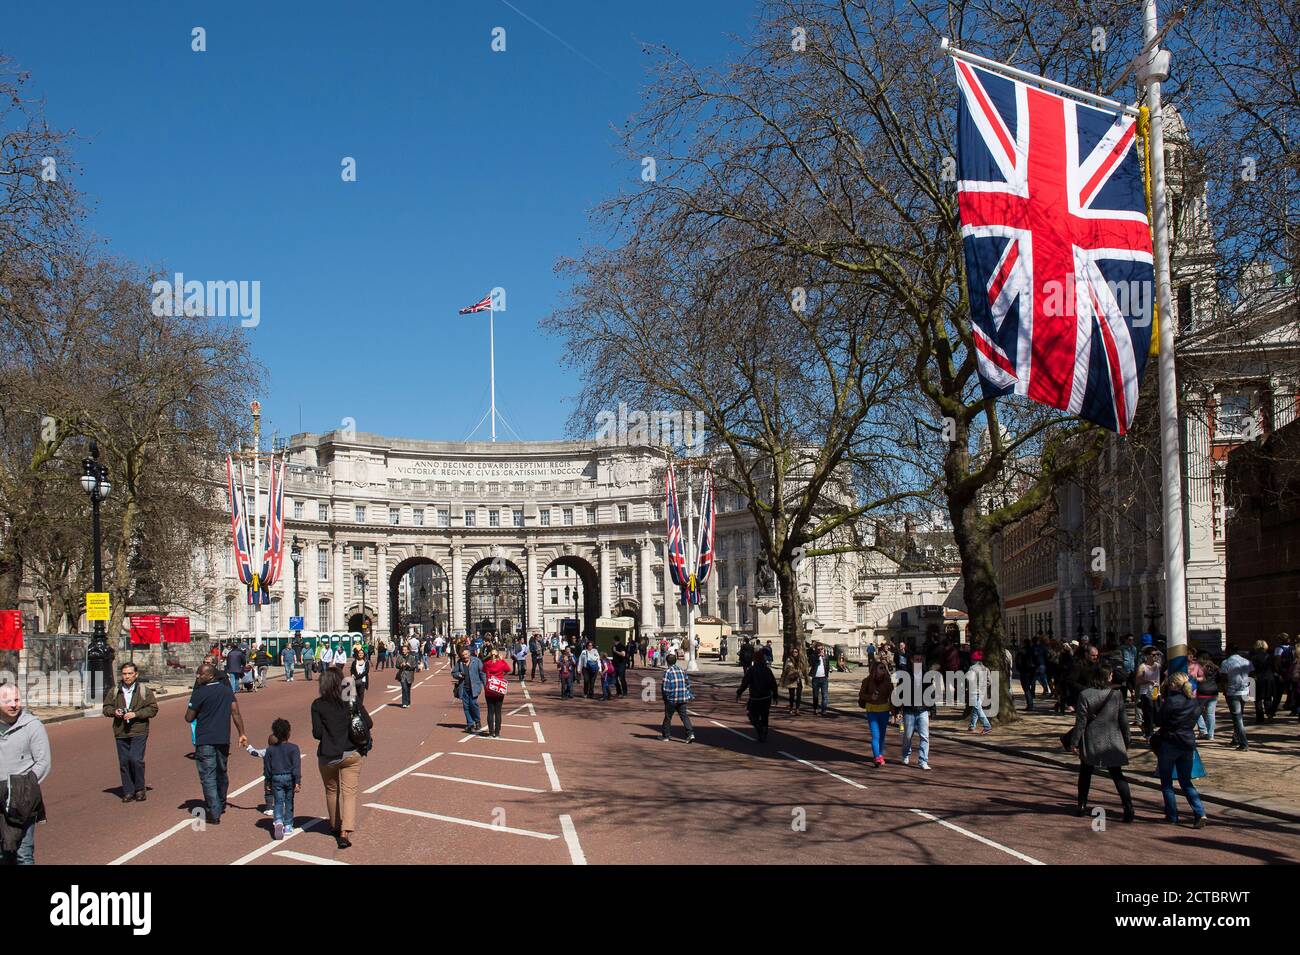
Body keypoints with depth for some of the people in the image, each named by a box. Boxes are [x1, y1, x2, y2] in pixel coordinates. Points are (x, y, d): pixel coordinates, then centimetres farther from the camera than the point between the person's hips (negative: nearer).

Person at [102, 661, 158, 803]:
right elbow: (106, 708, 15)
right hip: (121, 733, 3)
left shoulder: (145, 691, 2)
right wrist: (114, 711, -8)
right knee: (124, 762, 4)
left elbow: (153, 709, -2)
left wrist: (135, 714, -15)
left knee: (136, 759, -14)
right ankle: (128, 792, 14)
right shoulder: (114, 691, 11)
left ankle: (139, 789, 3)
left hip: (138, 732, -3)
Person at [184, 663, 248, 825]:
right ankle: (221, 805, 37)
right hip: (224, 739, 6)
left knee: (208, 777, -4)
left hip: (205, 740, -6)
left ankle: (214, 813, -10)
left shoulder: (199, 693, -12)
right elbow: (236, 713, 5)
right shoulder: (227, 690, 7)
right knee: (221, 773, 21)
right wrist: (242, 733, 8)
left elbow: (189, 718, -8)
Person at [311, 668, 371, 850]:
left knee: (332, 791, 21)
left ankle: (335, 826, 36)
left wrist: (329, 734, 10)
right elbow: (368, 723, -4)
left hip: (328, 756, 0)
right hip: (352, 754, 0)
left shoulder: (318, 705, -8)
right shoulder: (352, 701, -4)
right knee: (349, 793, 3)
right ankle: (346, 831, -13)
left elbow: (317, 733, -11)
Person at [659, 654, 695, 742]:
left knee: (668, 717, 10)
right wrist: (689, 695, 20)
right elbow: (688, 683, 13)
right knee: (684, 716, 5)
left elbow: (665, 687, -15)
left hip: (672, 699, -5)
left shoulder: (667, 672, -11)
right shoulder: (681, 670, 8)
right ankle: (690, 733, -10)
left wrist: (665, 697, -2)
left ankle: (666, 735, 21)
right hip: (683, 698, 5)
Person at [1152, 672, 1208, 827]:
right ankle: (1200, 813, -3)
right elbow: (1193, 722, 14)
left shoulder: (1170, 701, -16)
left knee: (1166, 783, 9)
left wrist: (1161, 704, 1)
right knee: (1186, 782, 13)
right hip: (1188, 745, 6)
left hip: (1169, 745, -6)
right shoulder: (1193, 703, 3)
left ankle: (1172, 815, 11)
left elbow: (1158, 721, -11)